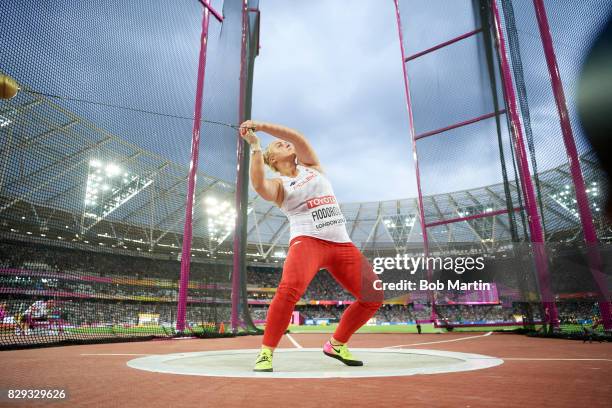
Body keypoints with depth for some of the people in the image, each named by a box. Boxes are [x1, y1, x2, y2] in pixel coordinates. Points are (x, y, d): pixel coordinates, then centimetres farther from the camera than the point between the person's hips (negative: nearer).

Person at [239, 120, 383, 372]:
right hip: (307, 241, -5)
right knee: (289, 289, -33)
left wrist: (261, 125, -5)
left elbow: (297, 137, 2)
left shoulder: (311, 165, 19)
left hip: (341, 244, 5)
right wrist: (255, 146, -13)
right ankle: (266, 353, -15)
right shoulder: (277, 184, 8)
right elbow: (258, 185, -17)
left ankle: (336, 345, 17)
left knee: (373, 297, -1)